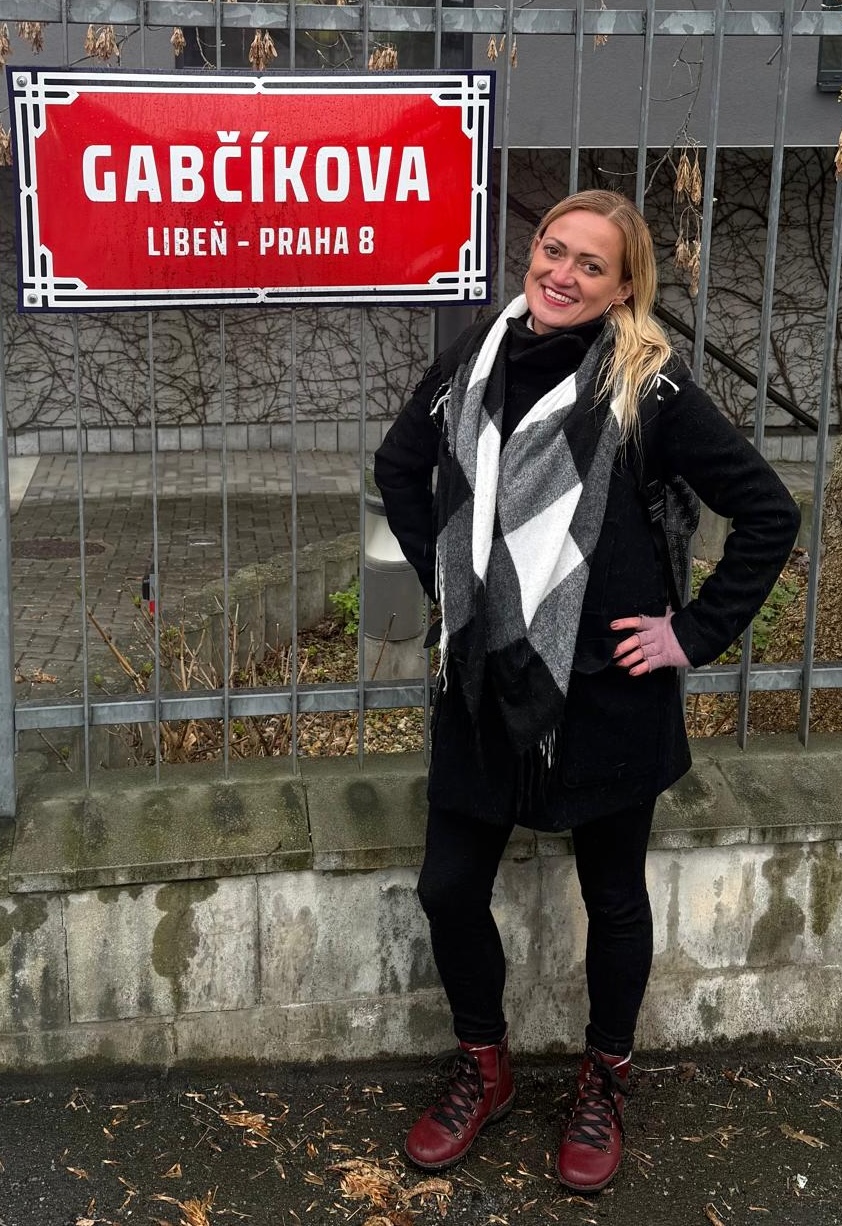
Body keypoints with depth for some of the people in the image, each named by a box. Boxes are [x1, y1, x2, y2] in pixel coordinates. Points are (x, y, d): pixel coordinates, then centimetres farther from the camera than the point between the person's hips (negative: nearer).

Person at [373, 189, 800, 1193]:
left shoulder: (649, 386, -12)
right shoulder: (477, 356, 0)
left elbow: (768, 513, -9)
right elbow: (400, 466, 17)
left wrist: (696, 633, -9)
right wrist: (445, 578, 9)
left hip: (605, 694, -3)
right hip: (482, 685, 4)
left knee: (612, 896, 13)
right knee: (449, 888, 9)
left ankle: (604, 1086, 37)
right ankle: (484, 1070, 35)